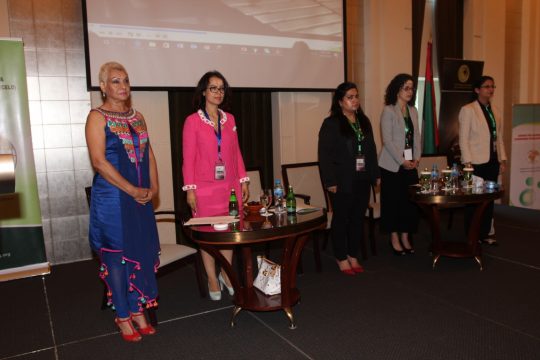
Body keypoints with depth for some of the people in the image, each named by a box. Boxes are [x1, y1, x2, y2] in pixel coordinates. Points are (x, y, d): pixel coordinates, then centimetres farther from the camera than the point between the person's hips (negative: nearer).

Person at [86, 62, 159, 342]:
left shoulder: (137, 117, 12)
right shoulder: (97, 117, -7)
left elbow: (148, 154, 12)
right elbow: (98, 161, -15)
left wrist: (153, 187, -2)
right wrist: (132, 190, -16)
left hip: (141, 197, 6)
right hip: (112, 198, -6)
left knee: (141, 252, 10)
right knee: (117, 256, 3)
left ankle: (137, 310, 25)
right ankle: (123, 316, 18)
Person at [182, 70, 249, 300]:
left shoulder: (229, 119, 9)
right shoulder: (193, 121, -4)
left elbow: (236, 152, 12)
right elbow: (188, 158, -5)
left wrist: (243, 180, 8)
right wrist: (190, 189, -10)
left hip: (230, 186, 4)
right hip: (205, 188, -4)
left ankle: (226, 274, 26)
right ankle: (212, 279, 20)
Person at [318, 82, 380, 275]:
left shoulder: (364, 121, 13)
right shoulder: (331, 124, -8)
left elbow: (371, 150, 17)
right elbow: (325, 155, -13)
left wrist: (375, 174, 13)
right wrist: (330, 181, -17)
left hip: (362, 180, 6)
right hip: (342, 182, -6)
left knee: (358, 218, 11)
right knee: (341, 219, 5)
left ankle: (353, 255, 25)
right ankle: (341, 258, 17)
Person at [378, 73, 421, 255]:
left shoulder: (413, 111, 12)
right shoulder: (388, 110, -7)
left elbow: (416, 136, 13)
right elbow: (387, 140, -13)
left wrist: (416, 158, 0)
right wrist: (402, 161, -14)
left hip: (411, 164, 6)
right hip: (393, 165, -6)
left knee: (409, 201, 7)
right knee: (393, 201, 1)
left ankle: (405, 237, 18)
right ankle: (394, 239, 12)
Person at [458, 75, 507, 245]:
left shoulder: (495, 111, 13)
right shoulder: (468, 110, -5)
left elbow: (499, 137, 14)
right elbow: (463, 138, -9)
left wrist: (502, 159, 8)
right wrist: (467, 162, -14)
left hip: (492, 161, 6)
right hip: (476, 162, -6)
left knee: (489, 198, 8)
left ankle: (484, 233, 19)